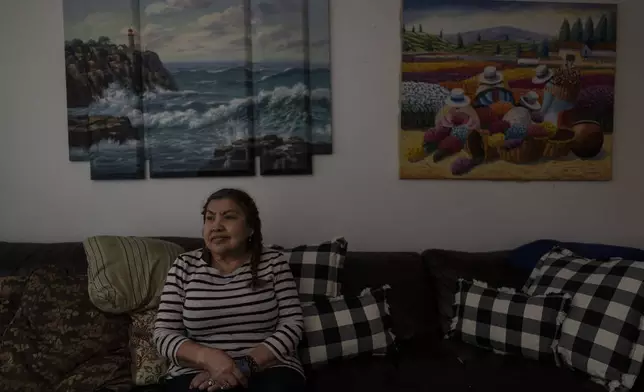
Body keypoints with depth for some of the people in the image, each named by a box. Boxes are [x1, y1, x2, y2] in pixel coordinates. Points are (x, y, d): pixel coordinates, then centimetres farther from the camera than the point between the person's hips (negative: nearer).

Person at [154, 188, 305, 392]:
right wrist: (208, 358, -16)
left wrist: (246, 365, -15)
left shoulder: (273, 262, 4)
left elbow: (292, 324, -1)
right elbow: (163, 333, 3)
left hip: (268, 369, 0)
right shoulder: (185, 266, 6)